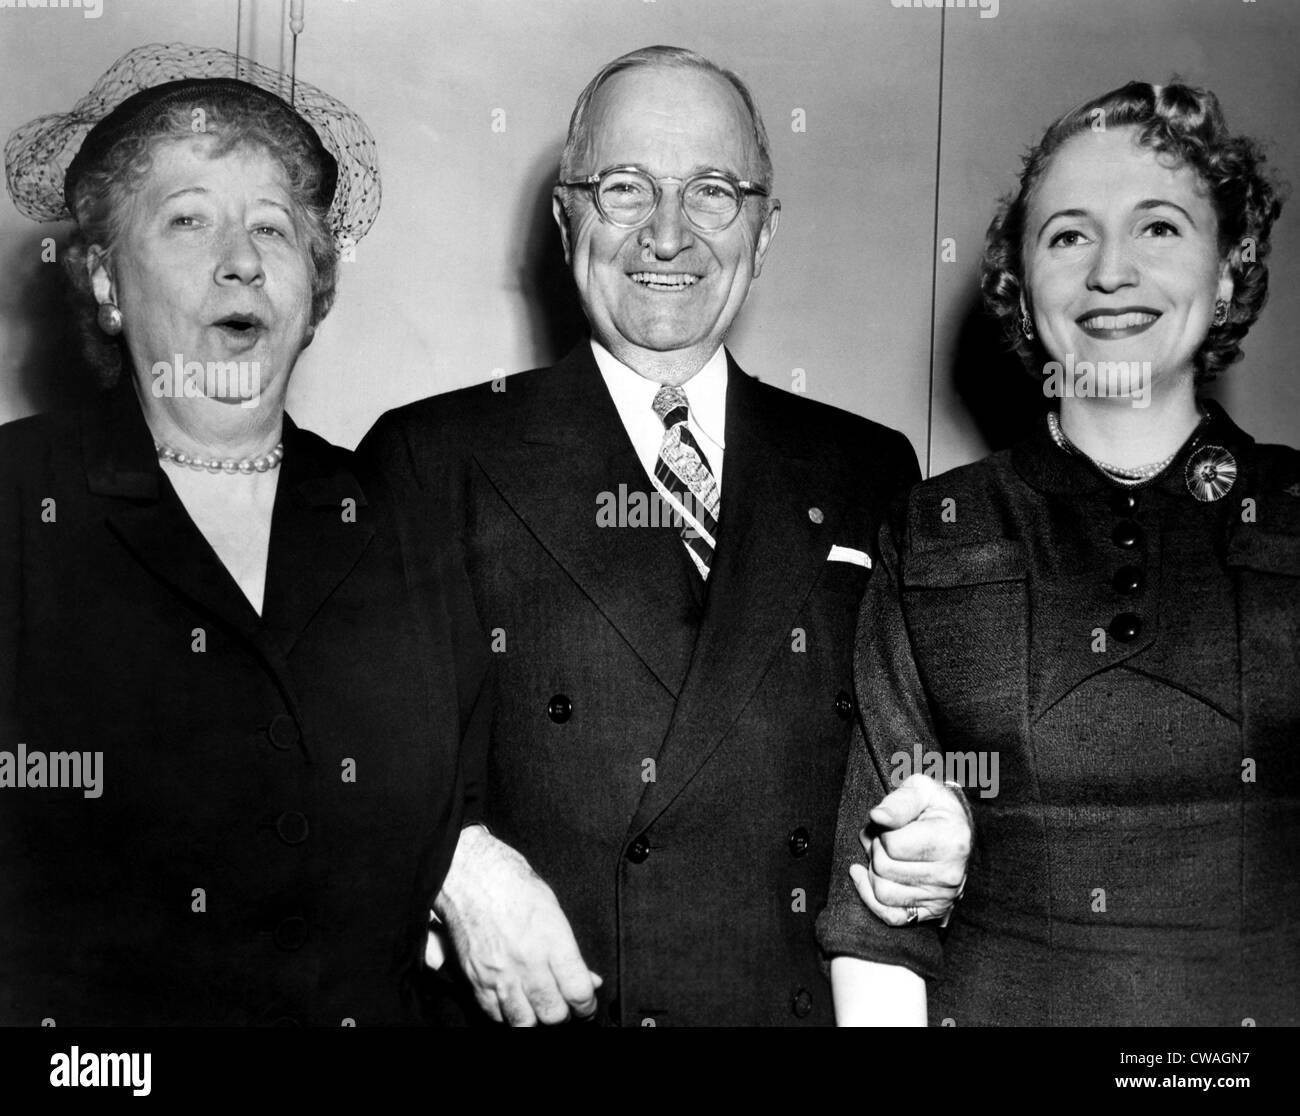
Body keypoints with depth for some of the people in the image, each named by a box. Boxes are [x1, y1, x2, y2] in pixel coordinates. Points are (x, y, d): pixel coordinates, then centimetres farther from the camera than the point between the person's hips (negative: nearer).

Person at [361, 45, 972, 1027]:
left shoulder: (870, 472, 5)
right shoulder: (432, 457, -3)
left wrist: (938, 839, -7)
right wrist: (453, 861, -20)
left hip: (813, 997, 3)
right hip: (530, 1005, -2)